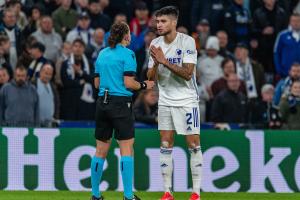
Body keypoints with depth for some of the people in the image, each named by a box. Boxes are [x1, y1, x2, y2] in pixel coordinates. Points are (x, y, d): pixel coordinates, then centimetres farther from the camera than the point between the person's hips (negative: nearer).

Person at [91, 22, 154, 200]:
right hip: (121, 103, -6)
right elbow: (128, 83, -12)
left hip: (103, 102, 6)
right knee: (127, 148, -4)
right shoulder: (127, 54, -6)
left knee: (101, 150, 9)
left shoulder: (102, 54, 13)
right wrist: (144, 85, 4)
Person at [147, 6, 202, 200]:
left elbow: (187, 74, -19)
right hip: (165, 101, 5)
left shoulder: (187, 42, -12)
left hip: (187, 100, -5)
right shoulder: (155, 44, 3)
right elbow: (151, 77, 3)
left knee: (194, 144, -4)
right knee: (166, 145, 2)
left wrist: (165, 61, -26)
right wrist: (156, 63, -17)